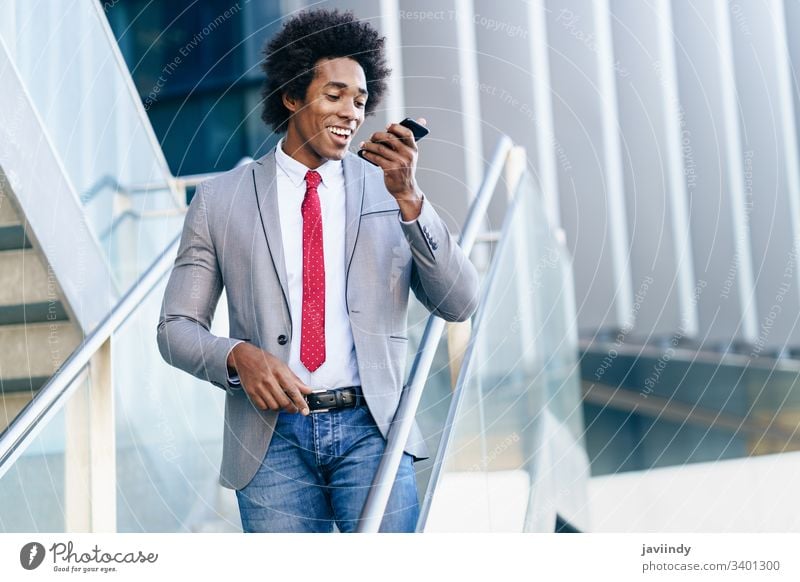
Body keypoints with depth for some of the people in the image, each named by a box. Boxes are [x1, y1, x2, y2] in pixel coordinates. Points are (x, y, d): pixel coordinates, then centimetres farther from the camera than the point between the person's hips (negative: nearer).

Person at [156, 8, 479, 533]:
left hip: (370, 429, 0)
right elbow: (176, 327, 8)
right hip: (271, 435, 0)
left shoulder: (389, 191, 7)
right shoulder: (219, 201, 7)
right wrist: (237, 355, -13)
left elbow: (459, 305, -1)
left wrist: (409, 197, -12)